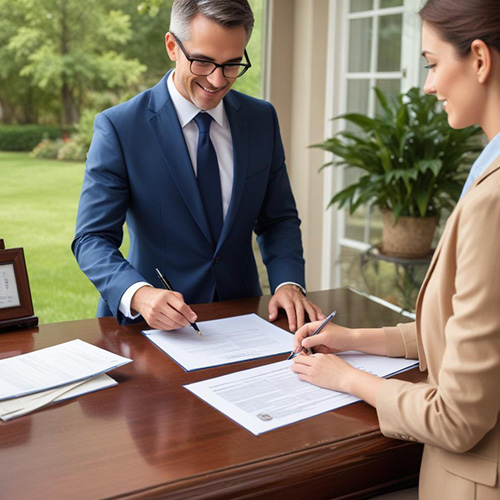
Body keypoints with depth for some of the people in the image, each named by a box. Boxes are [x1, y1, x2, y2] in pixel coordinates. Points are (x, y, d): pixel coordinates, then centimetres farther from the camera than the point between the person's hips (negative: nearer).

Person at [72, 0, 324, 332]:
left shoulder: (262, 119, 6)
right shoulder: (118, 127, -7)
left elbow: (279, 219, 11)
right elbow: (93, 239, -10)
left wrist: (289, 283, -8)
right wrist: (138, 294, -30)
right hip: (160, 324, -1)